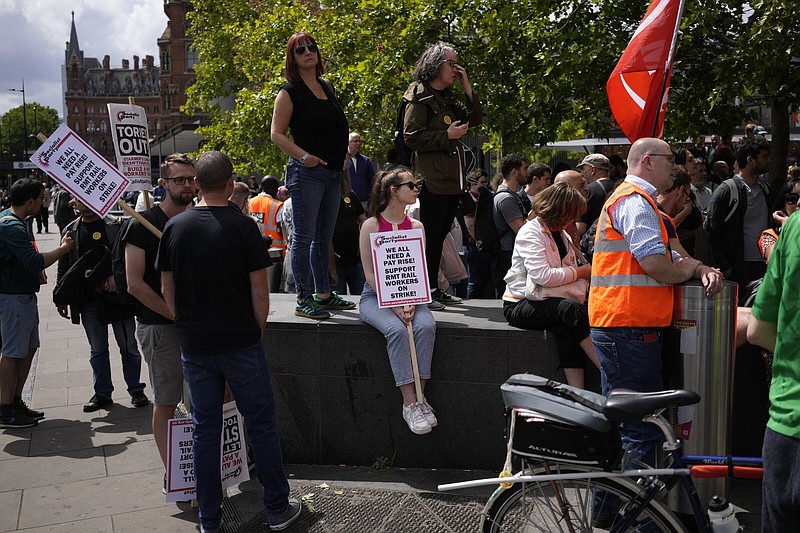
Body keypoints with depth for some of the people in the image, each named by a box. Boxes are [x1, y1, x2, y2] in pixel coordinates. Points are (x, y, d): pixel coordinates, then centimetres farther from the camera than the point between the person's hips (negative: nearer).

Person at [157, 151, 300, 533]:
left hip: (195, 347, 4)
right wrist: (256, 331, 6)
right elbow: (260, 294, -9)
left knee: (205, 430, 12)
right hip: (241, 344, -3)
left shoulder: (174, 227, 0)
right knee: (261, 424, 9)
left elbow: (168, 293, 6)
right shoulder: (243, 227, -11)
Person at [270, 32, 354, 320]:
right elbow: (277, 133, -9)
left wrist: (342, 159, 15)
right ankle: (304, 300, 0)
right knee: (304, 236, -4)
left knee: (324, 237, 14)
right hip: (307, 173, -7)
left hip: (332, 172, 8)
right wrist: (303, 156, -20)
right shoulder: (290, 91, -5)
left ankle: (324, 293, 23)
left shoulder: (327, 87, 16)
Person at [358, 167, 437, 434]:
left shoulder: (416, 226, 10)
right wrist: (394, 305, -17)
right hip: (376, 295, -3)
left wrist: (411, 303, -12)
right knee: (397, 329, -31)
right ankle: (409, 403, -26)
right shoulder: (371, 225, -3)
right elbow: (370, 274, -7)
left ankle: (420, 396, -21)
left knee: (426, 326, -27)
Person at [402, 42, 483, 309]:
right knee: (430, 235, -7)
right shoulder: (419, 97, -5)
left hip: (453, 179, 9)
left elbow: (476, 118, 16)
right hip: (433, 179, -9)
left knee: (440, 235, 11)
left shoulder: (448, 99, 21)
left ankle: (434, 288, 18)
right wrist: (447, 135, -14)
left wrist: (467, 87, 8)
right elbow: (411, 136, -13)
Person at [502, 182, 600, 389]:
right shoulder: (530, 233, -11)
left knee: (568, 329, -28)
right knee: (571, 308, -32)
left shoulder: (563, 236, 16)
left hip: (545, 302, 7)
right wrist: (580, 272, -13)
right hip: (520, 305, -7)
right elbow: (543, 276, -25)